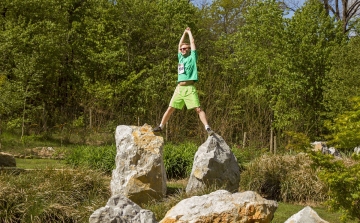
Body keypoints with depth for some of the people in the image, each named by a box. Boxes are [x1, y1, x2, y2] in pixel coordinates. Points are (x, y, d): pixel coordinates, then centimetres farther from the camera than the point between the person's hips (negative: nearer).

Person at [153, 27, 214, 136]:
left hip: (190, 88, -5)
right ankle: (161, 126, 11)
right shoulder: (181, 58, 21)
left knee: (198, 109, -13)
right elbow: (179, 45, 27)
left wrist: (189, 33, 21)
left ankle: (207, 128, -19)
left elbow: (192, 43, 7)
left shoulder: (192, 57, 7)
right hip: (179, 88, 5)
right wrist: (184, 33, 32)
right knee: (170, 108, 5)